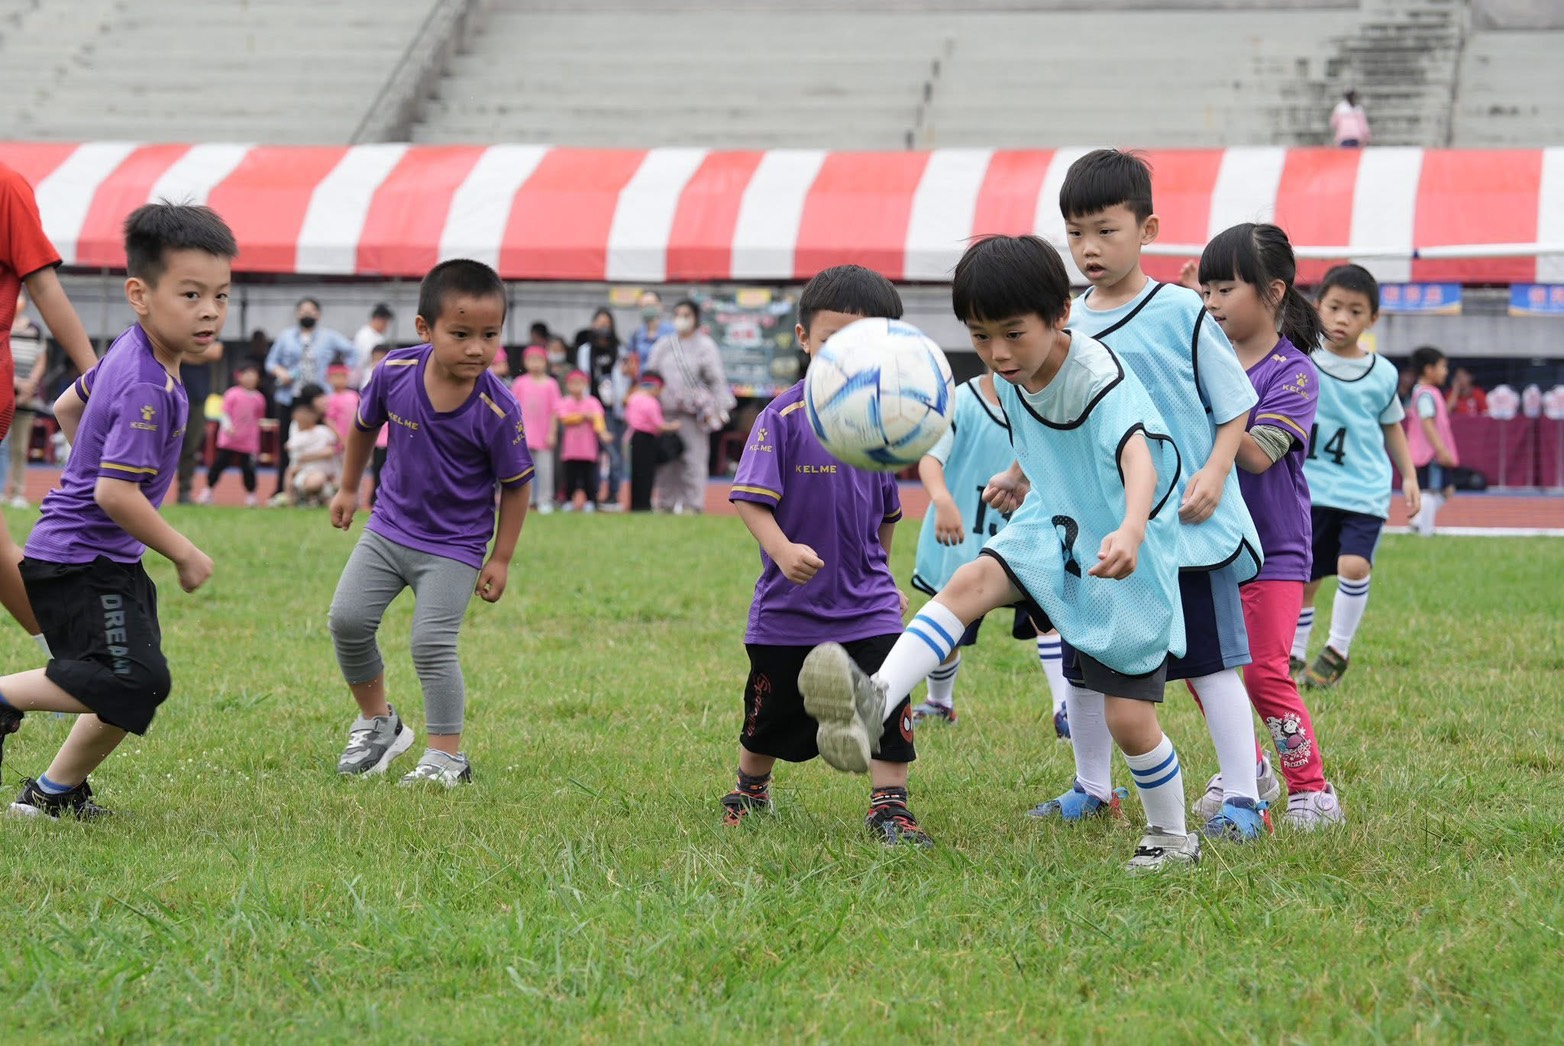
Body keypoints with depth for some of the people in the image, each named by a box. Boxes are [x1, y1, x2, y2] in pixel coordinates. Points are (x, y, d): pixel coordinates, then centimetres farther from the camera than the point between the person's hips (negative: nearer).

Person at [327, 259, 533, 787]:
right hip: (389, 526, 4)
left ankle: (447, 756, 1)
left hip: (453, 546, -4)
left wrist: (501, 559, -6)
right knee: (348, 619, 0)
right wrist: (349, 489, 17)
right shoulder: (394, 372, -15)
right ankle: (378, 722, 21)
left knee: (432, 644, -11)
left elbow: (515, 485, -9)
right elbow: (364, 425, 8)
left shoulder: (497, 410, -23)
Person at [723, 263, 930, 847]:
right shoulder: (784, 418, -13)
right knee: (773, 712, 14)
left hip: (867, 604, 2)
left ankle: (889, 806, 0)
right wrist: (783, 551, -33)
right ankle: (750, 788, 39)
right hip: (789, 605, -2)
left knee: (887, 704, -11)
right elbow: (751, 499, -18)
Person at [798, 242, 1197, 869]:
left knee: (1128, 718, -5)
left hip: (1126, 557, -6)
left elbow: (1138, 460, -46)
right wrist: (1019, 476, 6)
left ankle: (1172, 837, 21)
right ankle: (876, 702, -44)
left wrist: (1131, 531, -64)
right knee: (971, 582, -25)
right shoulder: (1010, 379, -4)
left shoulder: (1101, 379, -27)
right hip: (1052, 527, 6)